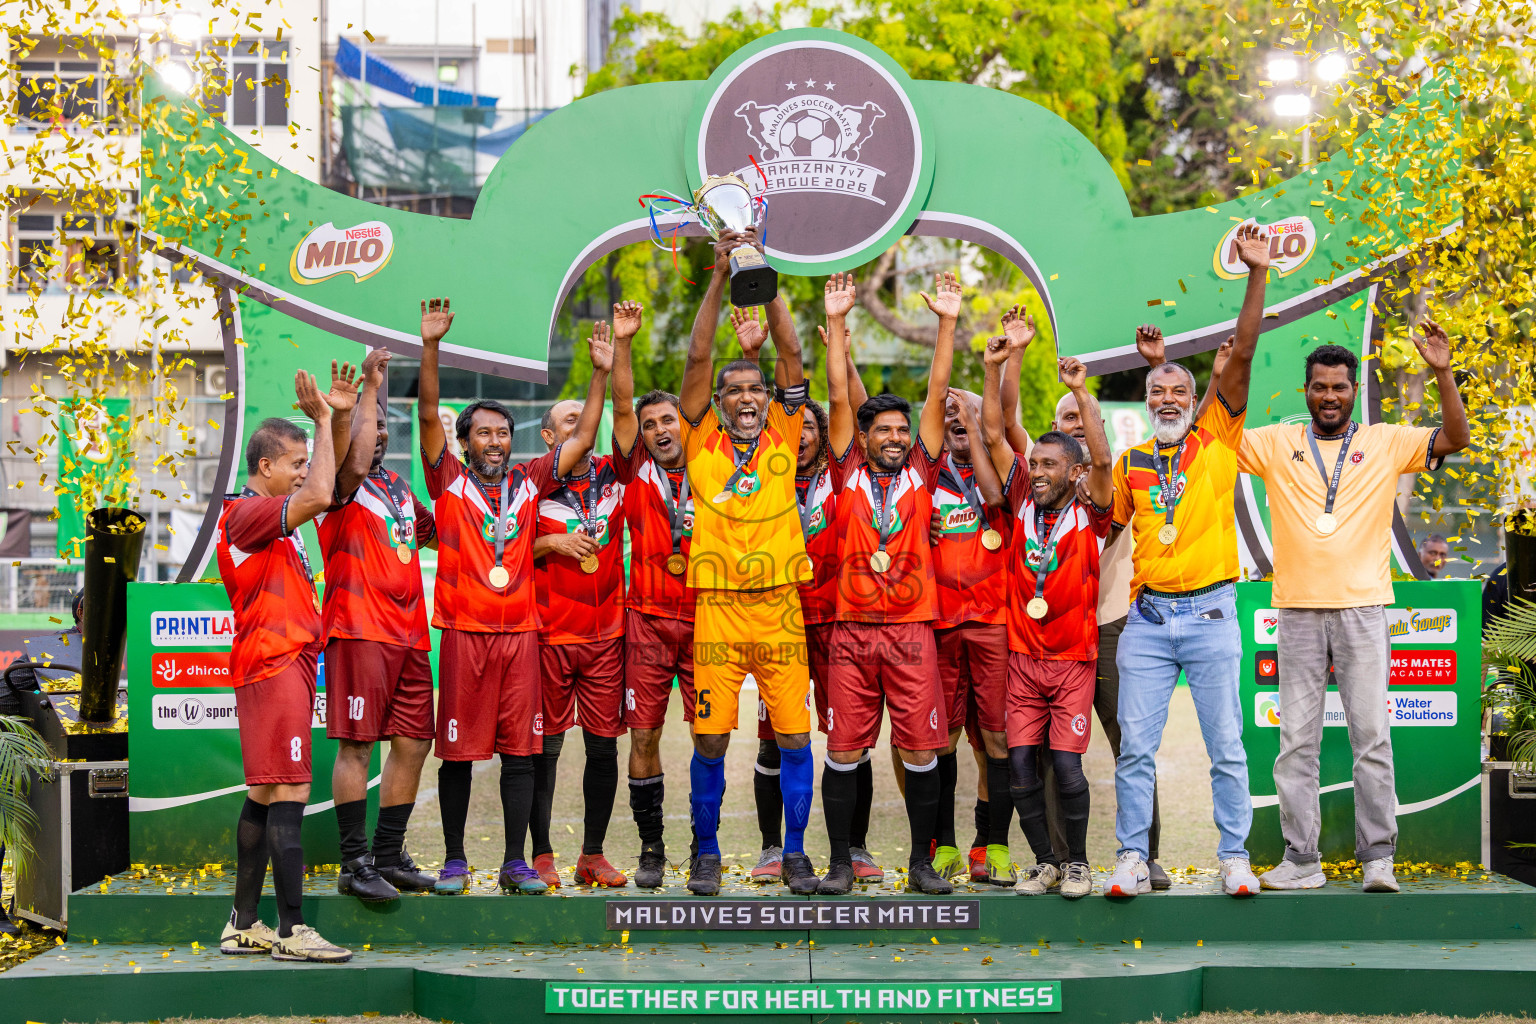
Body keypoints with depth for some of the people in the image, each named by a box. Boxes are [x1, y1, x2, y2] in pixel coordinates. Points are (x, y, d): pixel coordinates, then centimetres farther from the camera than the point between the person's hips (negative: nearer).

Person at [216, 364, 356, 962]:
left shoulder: (270, 513, 19)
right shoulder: (246, 513, -11)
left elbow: (327, 488, 31)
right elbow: (320, 496, -26)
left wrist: (341, 417, 17)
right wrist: (324, 421, -14)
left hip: (285, 666, 10)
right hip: (274, 666, -10)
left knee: (264, 795, 11)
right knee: (287, 795, -12)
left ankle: (243, 925, 15)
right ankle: (291, 933, -14)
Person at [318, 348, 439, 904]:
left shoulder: (398, 486, 20)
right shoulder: (342, 483, -3)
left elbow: (434, 533, 33)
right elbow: (356, 459, -26)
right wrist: (370, 387, -19)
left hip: (410, 631, 8)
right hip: (359, 629, -8)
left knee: (413, 744, 9)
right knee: (356, 743, -7)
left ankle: (389, 857, 19)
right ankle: (355, 864, -4)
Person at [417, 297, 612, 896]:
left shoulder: (528, 483, 11)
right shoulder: (449, 482, 4)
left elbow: (582, 439, 11)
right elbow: (428, 416, -5)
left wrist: (601, 374, 3)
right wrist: (430, 348, -15)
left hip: (521, 629, 3)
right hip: (464, 630, -2)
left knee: (520, 750, 3)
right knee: (459, 749, 2)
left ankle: (515, 864, 8)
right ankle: (454, 861, 11)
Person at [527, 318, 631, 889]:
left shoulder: (612, 477, 7)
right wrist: (552, 543, -12)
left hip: (607, 633, 3)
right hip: (549, 634, -3)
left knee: (604, 745, 5)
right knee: (545, 746, 2)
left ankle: (594, 855, 15)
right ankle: (541, 854, 10)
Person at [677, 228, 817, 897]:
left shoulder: (783, 438, 10)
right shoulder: (702, 442, 7)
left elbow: (789, 352, 5)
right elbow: (698, 357, 2)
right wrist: (720, 277, -1)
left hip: (780, 607, 1)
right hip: (717, 608, -1)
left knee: (794, 736, 1)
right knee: (711, 737, 1)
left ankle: (795, 854, 12)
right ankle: (706, 854, 14)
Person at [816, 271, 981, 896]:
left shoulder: (920, 471, 8)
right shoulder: (848, 471, 6)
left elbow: (937, 393, 5)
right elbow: (838, 395, 3)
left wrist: (947, 322, 2)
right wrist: (836, 322, 0)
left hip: (912, 629, 1)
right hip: (852, 629, 0)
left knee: (921, 753, 1)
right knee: (843, 752, 1)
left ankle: (921, 862, 12)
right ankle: (840, 862, 11)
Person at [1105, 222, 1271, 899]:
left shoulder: (1217, 438, 5)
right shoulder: (1132, 462, 12)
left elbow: (1242, 355, -4)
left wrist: (1257, 274, -11)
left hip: (1210, 613, -2)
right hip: (1147, 617, 2)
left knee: (1226, 747, 0)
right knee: (1135, 747, -1)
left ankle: (1234, 858, 8)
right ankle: (1132, 861, 5)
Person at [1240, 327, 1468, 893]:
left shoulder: (1385, 443, 8)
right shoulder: (1277, 443, 10)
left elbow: (1456, 438, 0)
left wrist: (1442, 373, -12)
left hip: (1362, 610, -1)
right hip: (1298, 612, 1)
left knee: (1372, 736, -4)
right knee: (1297, 741, 2)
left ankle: (1377, 857, 1)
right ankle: (1301, 859, 6)